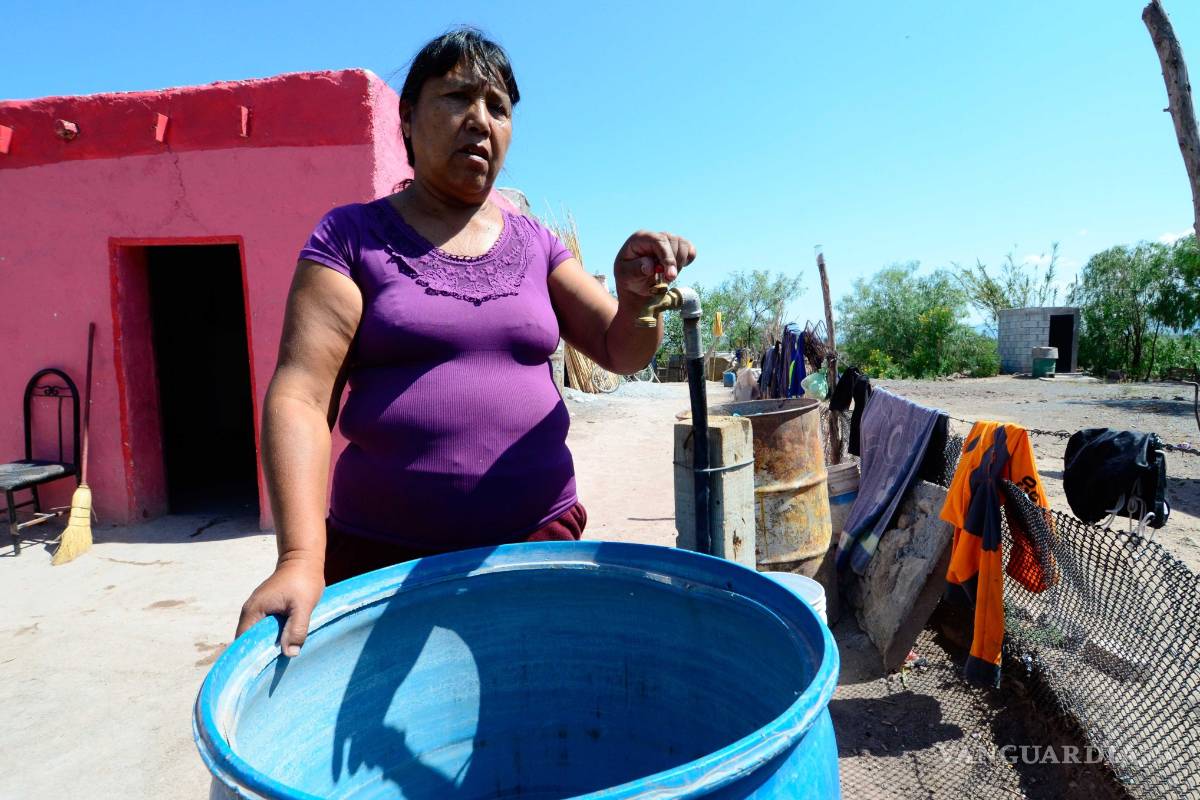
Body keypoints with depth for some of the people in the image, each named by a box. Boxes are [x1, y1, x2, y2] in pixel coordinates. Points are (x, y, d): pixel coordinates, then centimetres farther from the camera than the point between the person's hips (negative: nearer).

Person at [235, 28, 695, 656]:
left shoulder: (535, 245, 9)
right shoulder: (350, 236, -1)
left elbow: (622, 352, 3)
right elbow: (299, 397, -10)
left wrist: (636, 296, -20)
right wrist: (301, 558, -22)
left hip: (540, 540, 3)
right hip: (381, 555, -2)